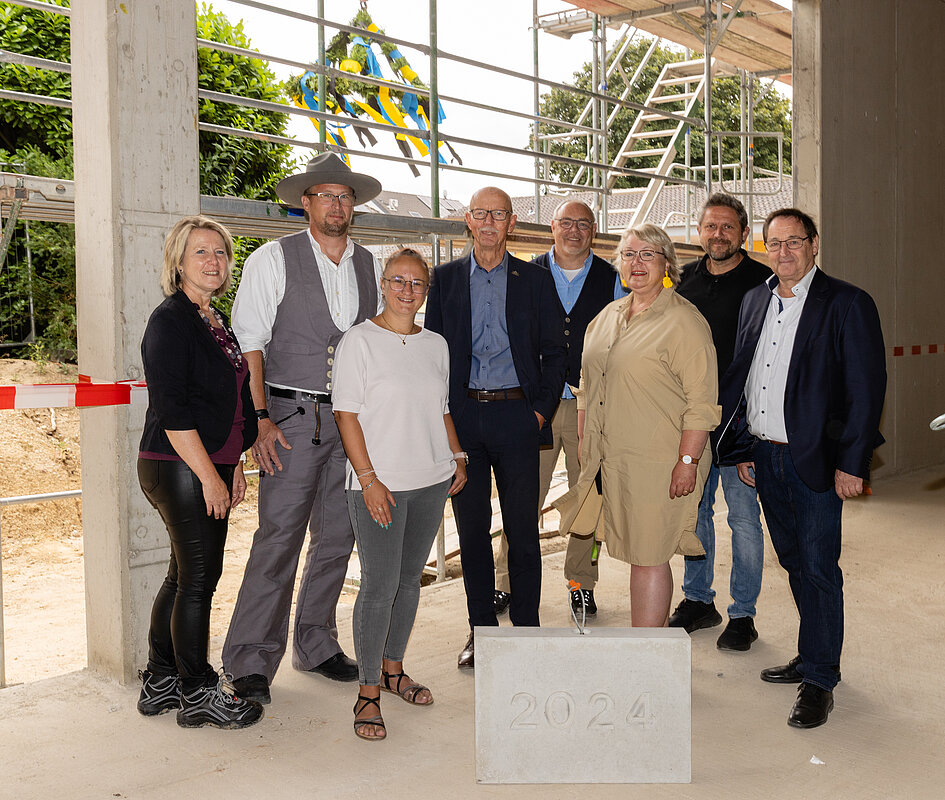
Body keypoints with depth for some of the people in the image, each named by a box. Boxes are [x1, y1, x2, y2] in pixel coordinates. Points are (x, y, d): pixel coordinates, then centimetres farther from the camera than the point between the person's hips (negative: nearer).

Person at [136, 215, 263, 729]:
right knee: (199, 576, -2)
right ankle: (197, 693, 11)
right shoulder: (170, 321, -12)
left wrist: (234, 466, 18)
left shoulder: (217, 322, 15)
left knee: (186, 575, 14)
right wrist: (209, 475, -18)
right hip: (179, 468, -9)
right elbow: (172, 410, -18)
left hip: (210, 467, 9)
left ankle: (160, 683, 26)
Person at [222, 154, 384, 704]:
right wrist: (261, 418, -13)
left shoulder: (370, 265, 12)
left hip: (353, 420, 5)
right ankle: (252, 662, 4)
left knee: (338, 537, 10)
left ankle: (316, 645, 25)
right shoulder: (273, 260, -1)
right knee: (279, 537, -8)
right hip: (293, 416, -5)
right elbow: (249, 344, -5)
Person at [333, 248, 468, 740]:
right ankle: (368, 692, 7)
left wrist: (457, 457, 10)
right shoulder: (360, 341, -6)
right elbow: (347, 415, -10)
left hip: (431, 480, 6)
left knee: (409, 578, 14)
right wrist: (369, 478, -16)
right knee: (380, 586, -5)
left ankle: (392, 668, 30)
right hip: (379, 485, -6)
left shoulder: (436, 344, 11)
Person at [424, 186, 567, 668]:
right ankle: (481, 629, 19)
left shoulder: (535, 280, 7)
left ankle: (526, 629, 16)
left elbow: (554, 352, 7)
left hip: (517, 416, -1)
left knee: (523, 530, 2)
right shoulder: (446, 279, 10)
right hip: (463, 416, 1)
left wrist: (542, 409, -4)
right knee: (472, 529, 7)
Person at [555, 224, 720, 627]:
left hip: (657, 464, -6)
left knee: (648, 557, -1)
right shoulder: (606, 317, 14)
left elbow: (701, 401, -13)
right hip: (607, 459, 6)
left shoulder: (684, 321, -8)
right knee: (636, 552, 11)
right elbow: (588, 387, 20)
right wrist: (585, 446, 15)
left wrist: (687, 461, -17)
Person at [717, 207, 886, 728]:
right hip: (763, 457, 6)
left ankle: (819, 678, 11)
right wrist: (742, 447, 11)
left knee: (818, 568, -1)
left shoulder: (847, 304, -6)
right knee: (795, 563, 16)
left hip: (815, 460, -6)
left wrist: (851, 463, -14)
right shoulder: (754, 301, 12)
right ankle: (812, 654, 30)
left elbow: (866, 389, -10)